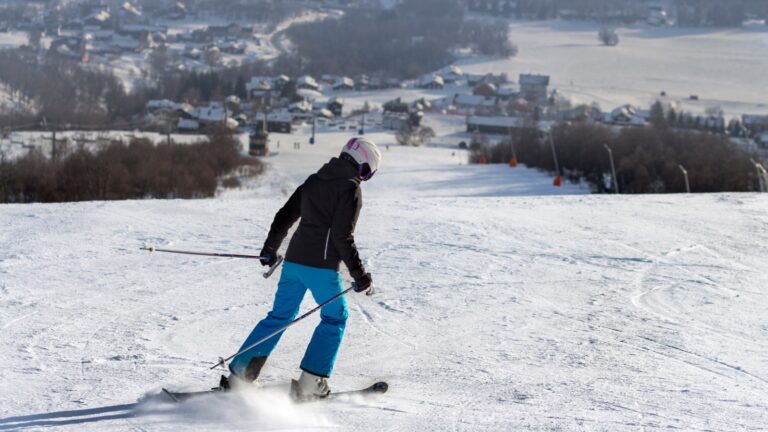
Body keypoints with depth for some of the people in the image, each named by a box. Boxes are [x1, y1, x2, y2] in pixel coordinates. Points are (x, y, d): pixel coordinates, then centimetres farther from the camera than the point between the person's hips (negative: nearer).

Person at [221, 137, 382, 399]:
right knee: (335, 318, 11)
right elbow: (342, 237, -16)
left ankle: (239, 374, 10)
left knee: (280, 316, 15)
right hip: (322, 266, -7)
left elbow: (285, 216, 20)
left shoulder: (314, 181, 15)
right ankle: (311, 382, 3)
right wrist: (360, 275, -12)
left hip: (294, 260, 7)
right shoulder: (350, 188, -8)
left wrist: (270, 249, 33)